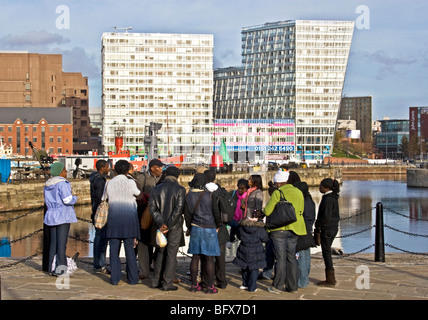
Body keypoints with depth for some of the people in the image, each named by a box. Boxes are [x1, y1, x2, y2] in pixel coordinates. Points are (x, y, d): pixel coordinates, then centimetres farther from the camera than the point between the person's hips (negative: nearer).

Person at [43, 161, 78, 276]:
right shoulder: (62, 183, -13)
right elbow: (68, 200, -17)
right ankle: (59, 268, -5)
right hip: (63, 216, -8)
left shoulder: (47, 185, 12)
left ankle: (52, 268, 11)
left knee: (53, 242, 10)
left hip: (51, 216, 8)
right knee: (62, 242, -4)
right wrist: (74, 198, 2)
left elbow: (47, 202, 16)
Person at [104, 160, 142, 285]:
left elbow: (106, 197, 12)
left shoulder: (109, 183, 2)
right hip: (129, 218, -2)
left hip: (113, 218, 2)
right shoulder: (130, 183, -5)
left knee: (114, 249, 5)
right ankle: (133, 278, 7)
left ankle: (115, 278, 5)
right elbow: (139, 195, 7)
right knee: (130, 249, 3)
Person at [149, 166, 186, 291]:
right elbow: (178, 209, -16)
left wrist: (161, 223, -10)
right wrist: (168, 226, -14)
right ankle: (167, 283, 3)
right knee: (171, 254, 2)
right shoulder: (180, 190, -8)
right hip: (175, 226, -4)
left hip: (160, 226, 4)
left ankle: (156, 281, 17)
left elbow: (152, 207, -4)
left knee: (161, 252, 17)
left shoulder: (156, 189, 4)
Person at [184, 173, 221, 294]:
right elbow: (216, 213, -4)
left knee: (195, 257, 9)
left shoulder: (188, 196, 0)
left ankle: (194, 285, 12)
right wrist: (218, 225, 13)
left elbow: (187, 214, 8)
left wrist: (189, 228, 22)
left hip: (195, 228, 4)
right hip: (209, 229, -4)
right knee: (209, 258, -1)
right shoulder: (209, 195, -11)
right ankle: (210, 287, 1)